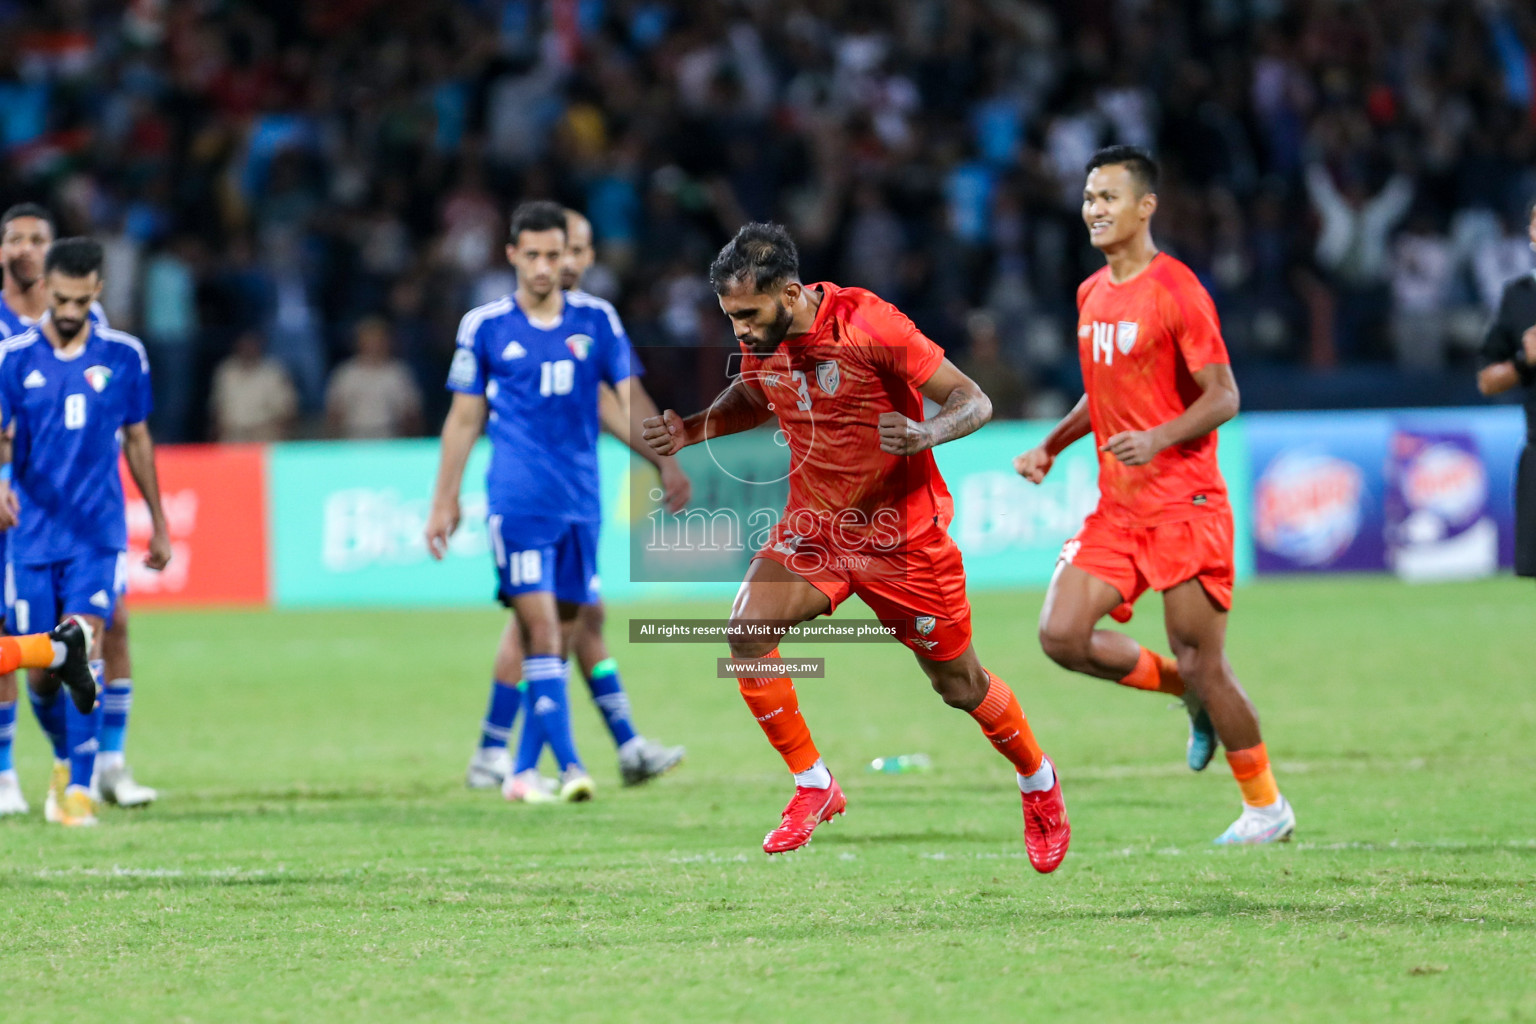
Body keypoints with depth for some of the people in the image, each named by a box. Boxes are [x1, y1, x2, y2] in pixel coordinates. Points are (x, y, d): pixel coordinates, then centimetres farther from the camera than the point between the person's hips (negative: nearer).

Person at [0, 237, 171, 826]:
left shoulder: (123, 356, 3)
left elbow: (137, 439, 14)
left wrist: (159, 525, 18)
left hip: (99, 534, -1)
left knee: (84, 645, -18)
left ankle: (79, 788, -17)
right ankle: (64, 758, 33)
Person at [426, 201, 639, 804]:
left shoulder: (596, 321, 7)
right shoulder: (484, 327, 3)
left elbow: (629, 398, 8)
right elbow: (463, 420, 9)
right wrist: (444, 503, 10)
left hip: (579, 502, 3)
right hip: (518, 500, -3)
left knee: (558, 636, 6)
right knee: (540, 627, -14)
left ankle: (523, 769, 15)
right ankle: (568, 766, -19)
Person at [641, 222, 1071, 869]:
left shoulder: (870, 324, -24)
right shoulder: (760, 341, -7)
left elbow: (974, 402, -20)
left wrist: (925, 434, -41)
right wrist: (691, 429, 0)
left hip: (902, 535, -4)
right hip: (813, 527, 4)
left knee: (960, 686, 7)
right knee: (747, 631, -20)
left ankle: (1039, 783, 37)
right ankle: (814, 787, -3)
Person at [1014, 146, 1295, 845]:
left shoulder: (1175, 290, -11)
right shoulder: (1092, 294, 12)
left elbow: (1223, 397, -13)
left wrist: (1159, 439, -28)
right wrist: (1051, 447, 14)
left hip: (1183, 505, -7)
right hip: (1115, 509, 7)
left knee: (1201, 665, -5)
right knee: (1061, 634, -9)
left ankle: (1267, 807, 12)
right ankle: (1188, 694, 14)